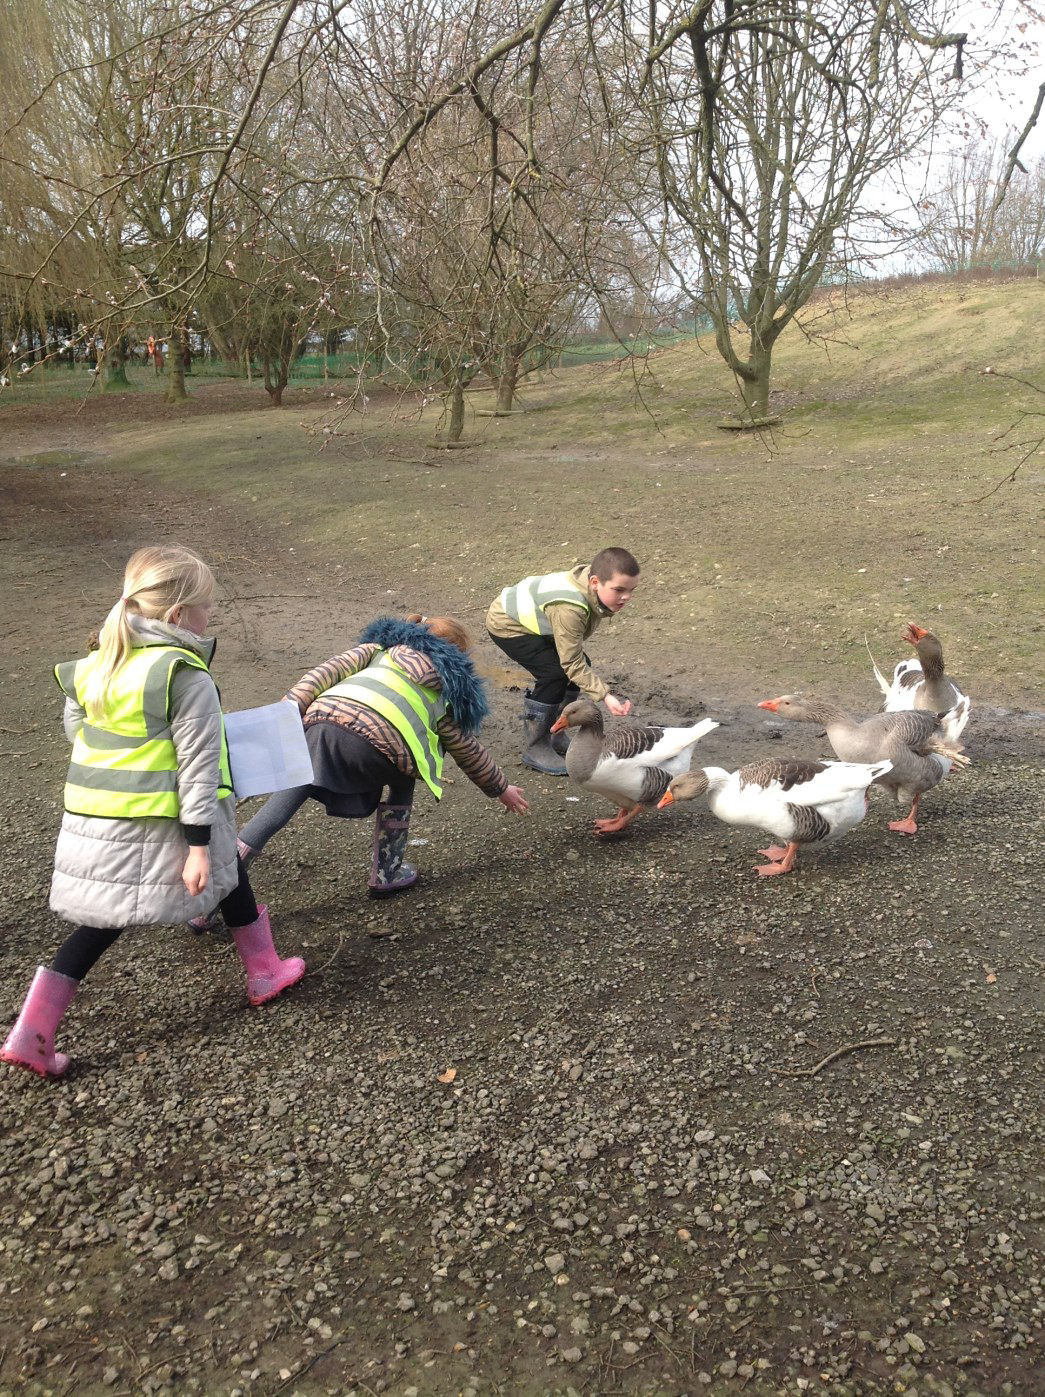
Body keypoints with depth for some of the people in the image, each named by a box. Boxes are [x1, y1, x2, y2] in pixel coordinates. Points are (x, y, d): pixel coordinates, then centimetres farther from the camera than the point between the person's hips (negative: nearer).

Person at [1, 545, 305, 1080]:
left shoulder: (95, 664, 4)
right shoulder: (187, 677, -18)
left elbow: (74, 728, 17)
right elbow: (198, 766, -17)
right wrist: (200, 845, -15)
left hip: (91, 823, 6)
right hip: (157, 825, -6)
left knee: (99, 922, 15)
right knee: (228, 872, 20)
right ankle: (264, 971, 37)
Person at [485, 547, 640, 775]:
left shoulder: (593, 581, -15)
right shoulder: (570, 609, -41)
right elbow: (572, 662, -35)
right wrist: (605, 696, -39)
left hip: (531, 618, 9)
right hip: (506, 625, -9)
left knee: (581, 665, 3)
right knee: (554, 674, -22)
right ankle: (534, 748, -9)